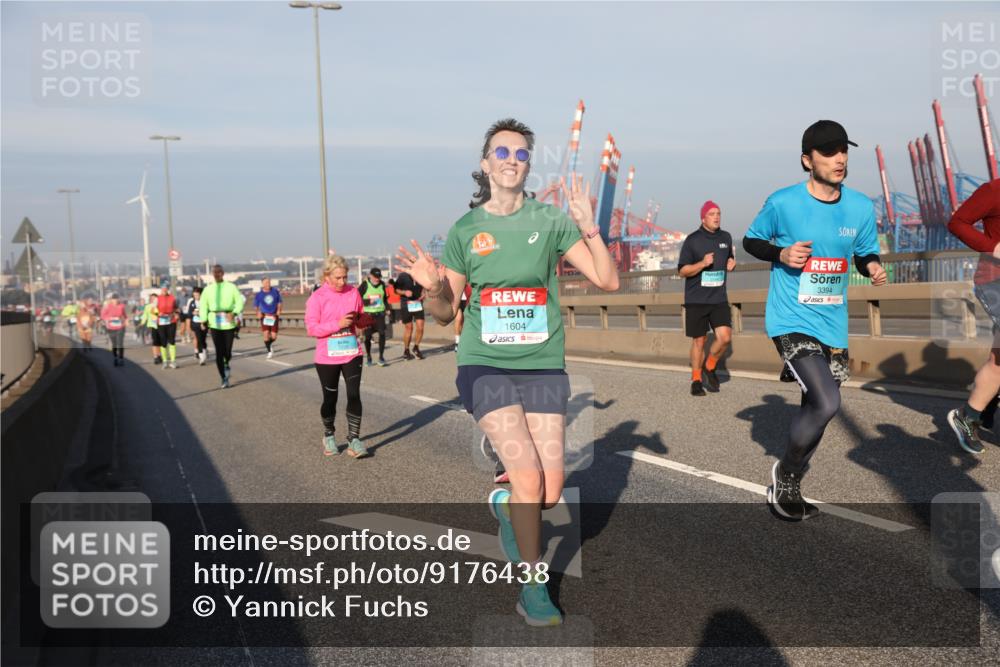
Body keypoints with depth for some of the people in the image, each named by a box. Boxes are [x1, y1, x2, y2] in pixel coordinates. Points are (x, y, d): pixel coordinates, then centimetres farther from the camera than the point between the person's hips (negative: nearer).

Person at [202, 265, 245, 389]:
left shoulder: (231, 287, 3)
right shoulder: (208, 289, 8)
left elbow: (239, 301, -3)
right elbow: (203, 305, 6)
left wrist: (234, 313, -20)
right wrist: (204, 320, -8)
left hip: (229, 322, -1)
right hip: (214, 323, 1)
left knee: (228, 351, -1)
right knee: (219, 352, -4)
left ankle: (226, 364, 36)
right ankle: (224, 379, 6)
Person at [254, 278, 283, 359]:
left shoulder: (275, 291, 1)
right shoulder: (258, 294, -2)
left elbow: (279, 302, 13)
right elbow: (256, 306, 8)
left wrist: (279, 310, -2)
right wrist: (258, 312, -10)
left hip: (274, 316, 1)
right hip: (265, 316, -1)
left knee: (274, 336, -1)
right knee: (266, 334, -14)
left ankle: (270, 344, 34)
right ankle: (269, 351, 2)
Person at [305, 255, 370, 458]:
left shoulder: (353, 292, 1)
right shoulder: (317, 298, -9)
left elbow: (361, 316, 14)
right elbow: (311, 328, -12)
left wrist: (359, 319, -11)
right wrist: (338, 323, -22)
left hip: (352, 353, 2)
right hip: (327, 356, -2)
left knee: (354, 395, -8)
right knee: (330, 398, 11)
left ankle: (354, 439, -3)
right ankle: (329, 435, 33)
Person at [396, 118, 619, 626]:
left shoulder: (550, 220, 1)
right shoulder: (465, 230, 2)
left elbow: (608, 281, -3)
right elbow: (445, 312, 8)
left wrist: (589, 226, -16)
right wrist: (431, 287, -14)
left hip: (543, 367, 2)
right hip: (485, 366, -1)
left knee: (551, 493, -1)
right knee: (528, 475, -15)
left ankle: (505, 505, 36)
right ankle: (533, 591, 6)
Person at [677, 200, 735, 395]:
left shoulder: (726, 237, 9)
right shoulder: (693, 240, -5)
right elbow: (682, 270, -5)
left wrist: (731, 264, 2)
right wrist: (703, 264, -20)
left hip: (719, 299, 3)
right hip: (696, 300, -3)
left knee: (725, 336, -11)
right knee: (699, 341, 3)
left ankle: (709, 369, 14)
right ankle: (696, 380, 20)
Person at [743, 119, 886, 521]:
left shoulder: (861, 207, 0)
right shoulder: (783, 203, -11)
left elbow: (865, 254, 13)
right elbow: (750, 241, 2)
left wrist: (873, 267, -10)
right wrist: (782, 254, -17)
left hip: (833, 326, 6)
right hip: (791, 321, -5)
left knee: (816, 412, 15)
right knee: (826, 404, -21)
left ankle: (788, 488, 38)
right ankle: (786, 473, 7)